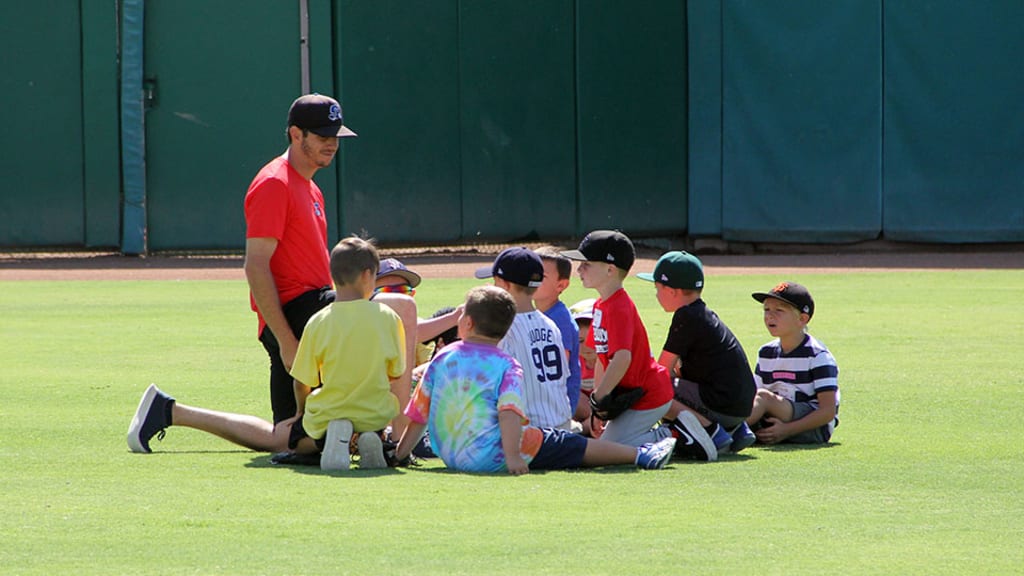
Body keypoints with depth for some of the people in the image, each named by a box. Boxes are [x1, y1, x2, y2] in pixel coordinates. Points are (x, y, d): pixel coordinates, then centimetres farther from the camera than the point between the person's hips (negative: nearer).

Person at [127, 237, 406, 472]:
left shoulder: (318, 323, -8)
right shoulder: (388, 317, -7)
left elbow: (302, 384, -2)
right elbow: (393, 375, 3)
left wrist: (302, 413, 19)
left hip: (326, 418, 0)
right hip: (375, 417, 0)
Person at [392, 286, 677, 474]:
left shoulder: (442, 358, 7)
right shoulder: (507, 365, -5)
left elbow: (418, 413, 9)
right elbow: (509, 412, -20)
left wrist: (399, 454, 18)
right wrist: (512, 456, -27)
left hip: (449, 455, 5)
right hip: (490, 455, -5)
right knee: (573, 446, 4)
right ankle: (640, 455, 9)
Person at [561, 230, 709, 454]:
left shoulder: (619, 309, -22)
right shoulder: (601, 305, 11)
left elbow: (622, 358, -33)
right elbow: (602, 356, 16)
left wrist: (599, 396, -26)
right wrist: (597, 395, 11)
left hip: (647, 395, -10)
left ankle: (676, 436, -9)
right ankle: (671, 434, 13)